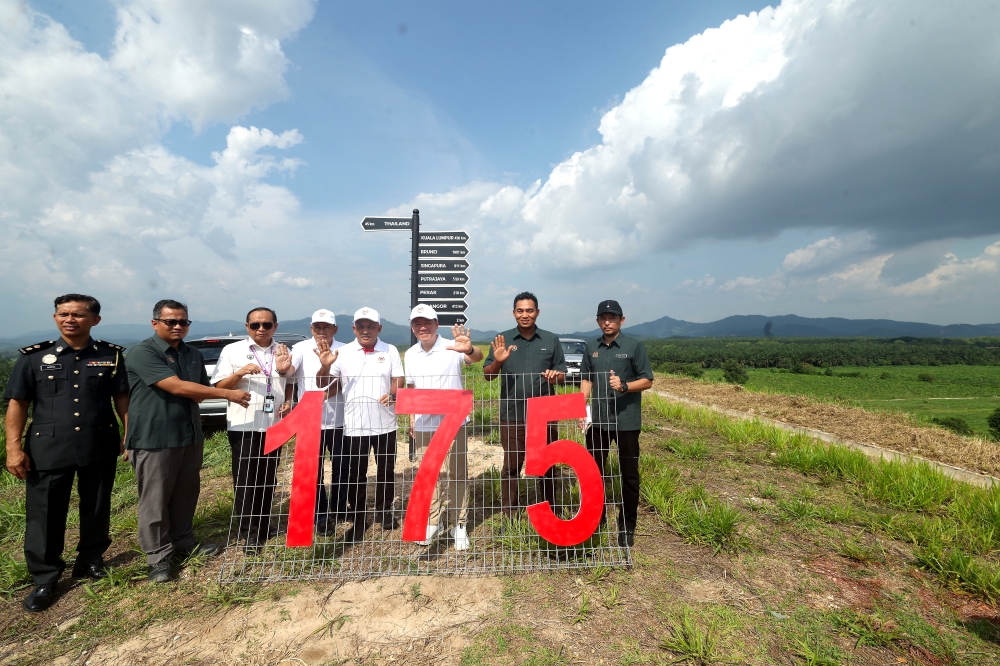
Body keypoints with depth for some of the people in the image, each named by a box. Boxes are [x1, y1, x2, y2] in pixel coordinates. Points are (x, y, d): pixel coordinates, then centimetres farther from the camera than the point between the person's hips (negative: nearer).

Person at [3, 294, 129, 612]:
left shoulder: (111, 356, 1)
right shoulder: (34, 357, 0)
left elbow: (122, 399, 4)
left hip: (100, 448, 1)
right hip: (48, 449, 0)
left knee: (97, 510, 13)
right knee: (44, 514, 7)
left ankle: (90, 562, 33)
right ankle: (44, 579, 24)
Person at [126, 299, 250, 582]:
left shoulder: (194, 355, 9)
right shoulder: (142, 353, -13)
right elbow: (177, 387, -22)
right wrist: (228, 394, -22)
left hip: (190, 435, 7)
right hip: (154, 439, -6)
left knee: (186, 495, 16)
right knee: (155, 501, 5)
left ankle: (184, 543, 31)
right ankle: (159, 556, 18)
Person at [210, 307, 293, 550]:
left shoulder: (283, 352, 8)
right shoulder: (232, 351, -1)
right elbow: (218, 387, -4)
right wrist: (239, 373, -20)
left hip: (274, 425, 3)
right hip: (243, 425, -3)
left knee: (269, 477, 13)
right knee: (245, 479, 4)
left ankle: (264, 524, 28)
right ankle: (248, 532, 16)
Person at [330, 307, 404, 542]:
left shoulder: (390, 351, 2)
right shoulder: (343, 353, 3)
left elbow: (398, 381, 1)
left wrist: (392, 394, -19)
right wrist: (325, 366, -16)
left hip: (385, 423, 0)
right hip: (354, 425, 0)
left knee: (386, 470, 13)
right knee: (355, 474, 9)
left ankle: (384, 511, 34)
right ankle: (358, 519, 26)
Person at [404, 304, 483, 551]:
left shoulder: (451, 348, -13)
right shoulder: (410, 355, 4)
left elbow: (477, 358, -33)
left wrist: (469, 350, -56)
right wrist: (411, 418, 13)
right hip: (424, 424, 5)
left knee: (458, 474, 7)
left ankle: (459, 525, 22)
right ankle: (432, 522, 32)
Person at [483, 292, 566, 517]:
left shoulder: (551, 340, 5)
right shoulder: (503, 339, 2)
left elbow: (562, 375, 8)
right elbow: (487, 375, 1)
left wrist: (555, 376, -16)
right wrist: (497, 361, -21)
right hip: (512, 415, -1)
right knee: (511, 465, 8)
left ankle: (551, 511, 28)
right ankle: (509, 513, 21)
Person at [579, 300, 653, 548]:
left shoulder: (634, 346, -6)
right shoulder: (592, 347, 7)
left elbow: (647, 381, -5)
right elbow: (586, 379, 11)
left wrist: (624, 386, -22)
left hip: (626, 420, -4)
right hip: (598, 419, 4)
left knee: (629, 474, 7)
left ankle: (627, 526, 24)